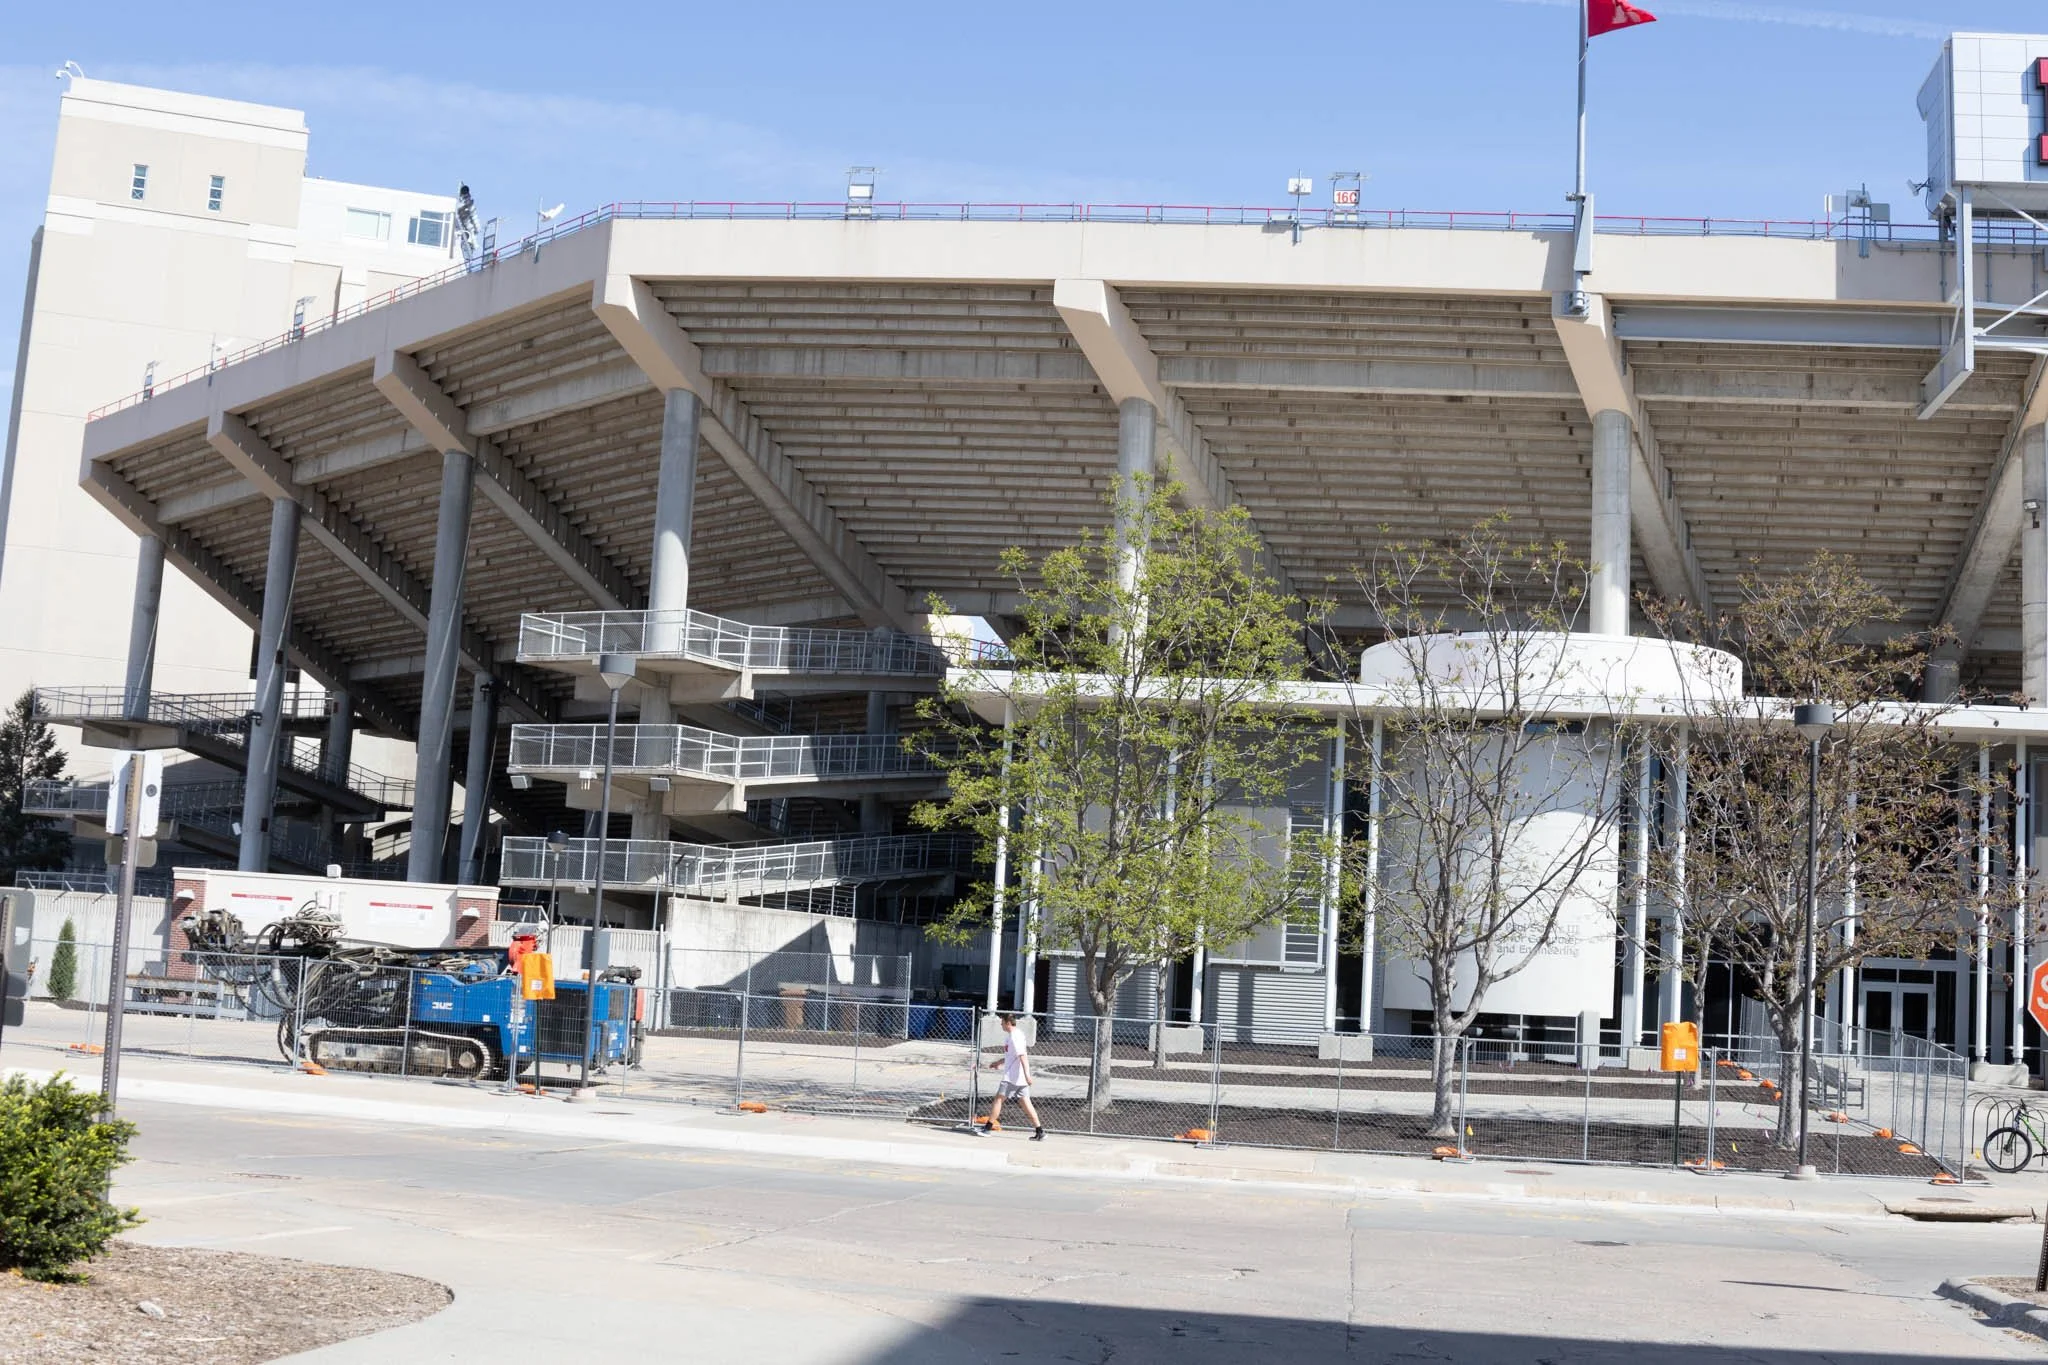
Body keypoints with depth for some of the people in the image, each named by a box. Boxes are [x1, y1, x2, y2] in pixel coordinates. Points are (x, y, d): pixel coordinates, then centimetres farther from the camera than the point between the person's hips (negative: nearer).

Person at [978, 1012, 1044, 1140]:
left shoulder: (1014, 1037, -15)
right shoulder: (1016, 1034, 16)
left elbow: (1022, 1056, -24)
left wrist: (1027, 1074, -30)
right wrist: (998, 1062, 32)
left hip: (1012, 1076, -9)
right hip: (1020, 1077, 9)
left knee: (999, 1099, 1)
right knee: (1025, 1102, 6)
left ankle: (987, 1127, 10)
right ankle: (1040, 1131, 0)